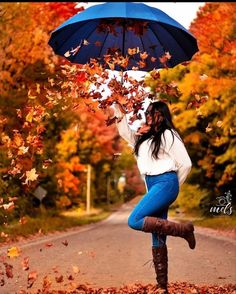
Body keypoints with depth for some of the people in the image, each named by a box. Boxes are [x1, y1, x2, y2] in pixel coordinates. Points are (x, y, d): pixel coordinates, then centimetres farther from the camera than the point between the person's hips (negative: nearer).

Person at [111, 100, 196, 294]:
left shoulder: (168, 135, -4)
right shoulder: (145, 136, 19)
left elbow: (185, 164, -5)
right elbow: (125, 132, 31)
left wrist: (174, 187, 4)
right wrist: (118, 110, 21)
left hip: (165, 183, -8)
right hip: (152, 186, 8)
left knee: (134, 221, -22)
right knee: (158, 239, 4)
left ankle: (183, 229, -13)